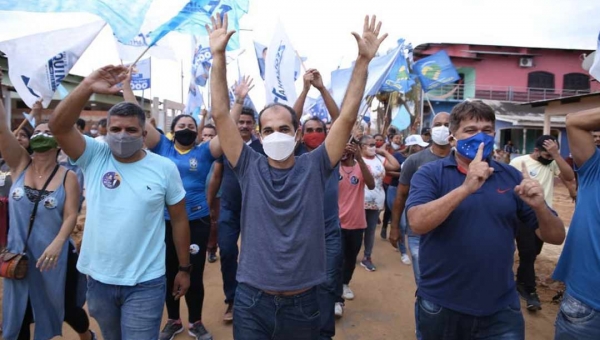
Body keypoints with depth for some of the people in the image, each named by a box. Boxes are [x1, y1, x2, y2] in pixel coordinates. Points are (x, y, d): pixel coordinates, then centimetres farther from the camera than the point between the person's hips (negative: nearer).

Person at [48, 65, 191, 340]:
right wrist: (87, 87, -31)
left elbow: (179, 220, -1)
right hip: (98, 279, 3)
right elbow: (58, 125, -18)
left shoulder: (165, 168, -8)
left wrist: (185, 269, 3)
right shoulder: (94, 156, -3)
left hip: (144, 283, -3)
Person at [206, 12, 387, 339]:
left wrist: (363, 60, -12)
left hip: (302, 301, 1)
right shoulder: (250, 168, -5)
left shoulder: (314, 167, -5)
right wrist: (218, 56, -12)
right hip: (251, 300, 0)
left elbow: (347, 117, -9)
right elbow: (220, 114, -8)